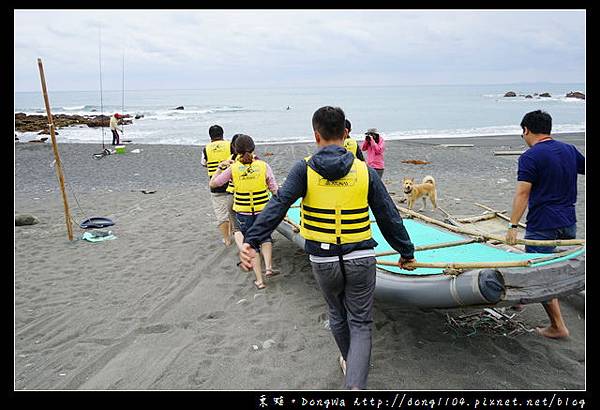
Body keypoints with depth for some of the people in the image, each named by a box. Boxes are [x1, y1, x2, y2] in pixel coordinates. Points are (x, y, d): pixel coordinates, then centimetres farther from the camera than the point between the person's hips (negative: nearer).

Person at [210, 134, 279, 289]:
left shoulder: (233, 168, -8)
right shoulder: (263, 166, -8)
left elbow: (213, 183, 1)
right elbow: (275, 190, -4)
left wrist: (221, 167, 12)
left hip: (243, 213, 0)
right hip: (263, 210, 0)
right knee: (266, 238, 26)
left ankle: (259, 280, 15)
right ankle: (268, 267, 9)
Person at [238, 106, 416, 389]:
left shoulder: (305, 169, -7)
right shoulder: (365, 171, -2)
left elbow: (278, 205, -21)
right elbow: (389, 218, 2)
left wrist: (251, 241, -25)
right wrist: (406, 252, 13)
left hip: (323, 260, 1)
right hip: (360, 259, -1)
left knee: (337, 314, 25)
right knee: (361, 323, 10)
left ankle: (349, 361, 48)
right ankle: (356, 386, -4)